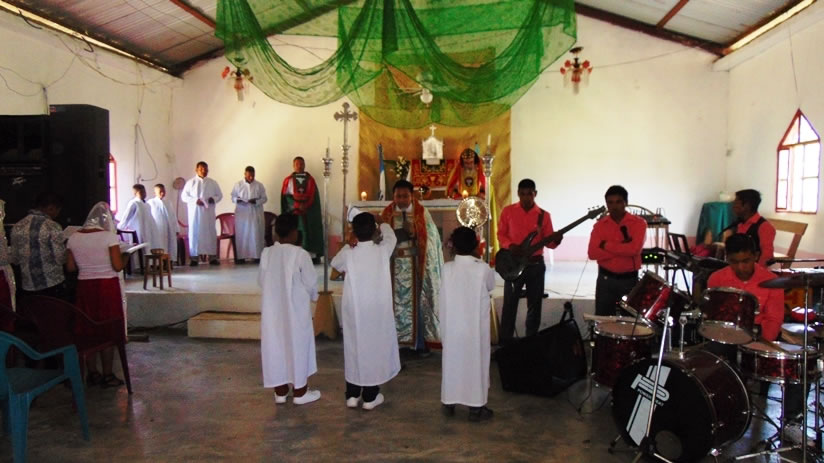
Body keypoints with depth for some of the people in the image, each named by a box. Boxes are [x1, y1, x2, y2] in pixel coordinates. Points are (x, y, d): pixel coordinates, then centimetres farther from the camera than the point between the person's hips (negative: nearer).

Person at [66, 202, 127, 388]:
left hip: (84, 287, 4)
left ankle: (92, 373, 25)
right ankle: (107, 375, 13)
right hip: (107, 286, -4)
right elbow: (118, 266, -16)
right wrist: (124, 258, 4)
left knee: (87, 330, 15)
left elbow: (70, 267, 5)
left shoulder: (73, 238, 2)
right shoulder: (109, 236, -12)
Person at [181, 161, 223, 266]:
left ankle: (212, 257, 7)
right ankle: (194, 258, 3)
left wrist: (214, 199, -11)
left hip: (208, 212, 2)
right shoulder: (190, 182, 4)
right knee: (194, 233, -1)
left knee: (210, 233, 2)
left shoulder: (212, 183, 9)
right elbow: (184, 196, 2)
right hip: (195, 212, -2)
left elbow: (220, 195, 12)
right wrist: (195, 200, -14)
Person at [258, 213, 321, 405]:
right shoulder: (301, 254, -16)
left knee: (275, 345, 12)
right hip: (296, 309, -4)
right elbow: (311, 283, -10)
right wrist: (313, 296, 11)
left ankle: (280, 391, 22)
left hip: (272, 309, 4)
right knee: (297, 346, 8)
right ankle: (300, 392, 17)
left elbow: (261, 280, 7)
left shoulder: (267, 253, -3)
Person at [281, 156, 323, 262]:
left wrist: (304, 206, -11)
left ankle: (312, 255, -7)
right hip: (293, 211, -1)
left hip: (308, 211, 1)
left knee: (309, 232, -5)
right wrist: (297, 205, -12)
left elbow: (313, 196, 4)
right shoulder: (288, 180, 8)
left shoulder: (310, 180, 10)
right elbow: (285, 196, 1)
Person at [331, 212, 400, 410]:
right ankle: (370, 396, 16)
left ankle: (352, 394, 22)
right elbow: (391, 236, 12)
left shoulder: (348, 254, -11)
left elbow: (335, 263, 13)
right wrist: (382, 223, 31)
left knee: (353, 348, 13)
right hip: (377, 311, -1)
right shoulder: (383, 250, -11)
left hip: (354, 311, 1)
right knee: (374, 348, 9)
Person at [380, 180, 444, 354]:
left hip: (416, 265, 0)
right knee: (394, 302, 4)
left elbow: (431, 238, -2)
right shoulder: (386, 214, 2)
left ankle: (420, 342, 15)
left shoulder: (422, 213, 0)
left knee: (418, 302, 5)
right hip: (394, 265, 1)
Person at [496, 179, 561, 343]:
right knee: (509, 305, 2)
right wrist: (511, 246, -15)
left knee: (534, 305, 8)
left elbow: (548, 242, 3)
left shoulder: (544, 215, 2)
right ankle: (505, 343, 13)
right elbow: (501, 234, 4)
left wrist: (556, 240, -20)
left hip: (536, 265, 1)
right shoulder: (508, 211, 1)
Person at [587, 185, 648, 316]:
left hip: (630, 279, -2)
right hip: (605, 279, 2)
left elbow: (634, 249, -21)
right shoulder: (599, 225, 1)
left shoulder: (639, 223, -5)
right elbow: (592, 253, -11)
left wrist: (605, 245, -14)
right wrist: (623, 249, -17)